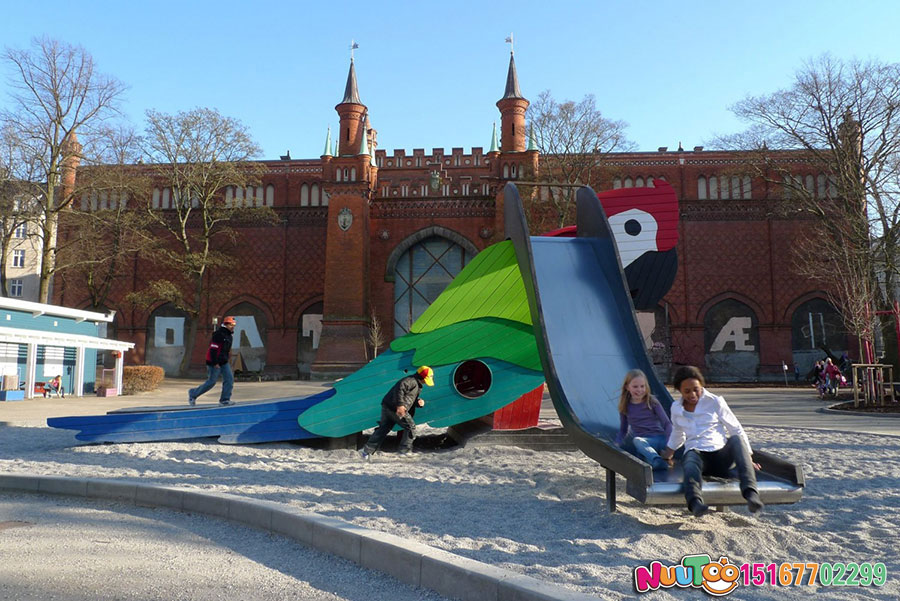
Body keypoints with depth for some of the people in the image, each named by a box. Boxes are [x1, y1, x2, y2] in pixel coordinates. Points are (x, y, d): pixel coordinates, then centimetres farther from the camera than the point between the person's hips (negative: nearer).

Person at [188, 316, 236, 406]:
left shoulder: (229, 334, 10)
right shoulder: (219, 334, -19)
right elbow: (213, 349, -22)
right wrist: (215, 363, -22)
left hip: (224, 362, 9)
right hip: (214, 362, -9)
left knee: (229, 378, -2)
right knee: (211, 382, -2)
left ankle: (225, 399, 2)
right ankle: (193, 393, 16)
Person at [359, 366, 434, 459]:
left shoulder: (416, 385, 25)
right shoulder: (412, 381, -9)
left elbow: (411, 399, 30)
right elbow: (400, 388, -25)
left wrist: (418, 402, 9)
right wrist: (400, 405, -31)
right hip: (395, 408, -10)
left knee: (383, 428, 9)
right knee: (410, 426, 3)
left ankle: (367, 450, 6)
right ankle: (405, 450, 9)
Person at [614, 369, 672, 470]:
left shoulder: (652, 402, 4)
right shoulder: (625, 407, 9)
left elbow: (667, 423, 1)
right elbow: (623, 429, 18)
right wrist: (618, 443, -1)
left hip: (660, 437, 1)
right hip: (643, 440, -1)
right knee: (637, 440, -38)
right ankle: (658, 462, -60)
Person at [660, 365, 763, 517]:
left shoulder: (715, 402, 5)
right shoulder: (676, 408, 13)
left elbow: (736, 429, 9)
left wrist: (747, 458, 8)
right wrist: (668, 453, 43)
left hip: (721, 455, 0)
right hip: (695, 453, 0)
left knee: (736, 439, -35)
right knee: (691, 456, -40)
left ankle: (751, 492, -51)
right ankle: (695, 502, -69)